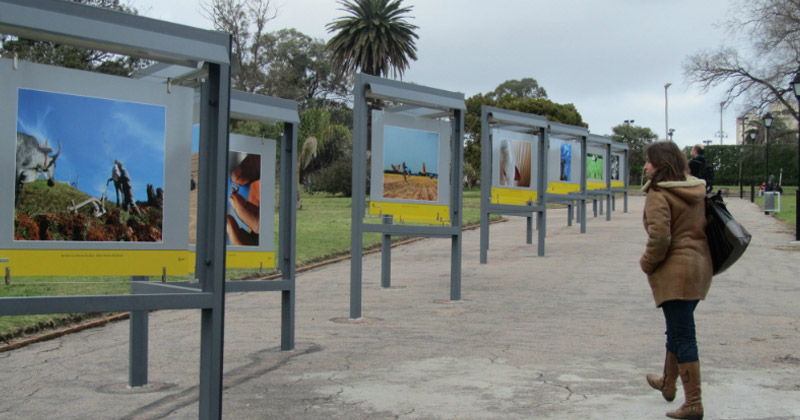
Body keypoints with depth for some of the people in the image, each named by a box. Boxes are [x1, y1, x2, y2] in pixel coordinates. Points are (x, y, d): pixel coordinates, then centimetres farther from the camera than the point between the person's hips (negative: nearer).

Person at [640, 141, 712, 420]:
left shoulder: (659, 194, -13)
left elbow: (659, 237, -22)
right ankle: (668, 383, 39)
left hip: (674, 271, -9)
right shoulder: (696, 190, 12)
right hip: (700, 267, 9)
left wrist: (647, 263, -7)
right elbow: (703, 229, 15)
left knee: (682, 335, -5)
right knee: (678, 330, 23)